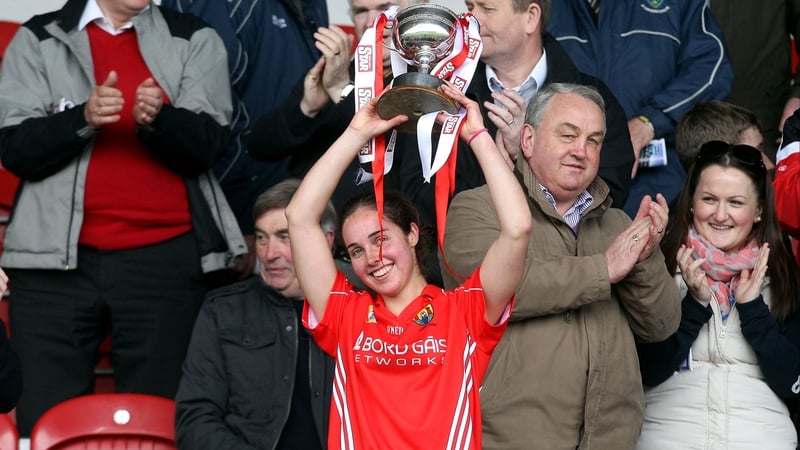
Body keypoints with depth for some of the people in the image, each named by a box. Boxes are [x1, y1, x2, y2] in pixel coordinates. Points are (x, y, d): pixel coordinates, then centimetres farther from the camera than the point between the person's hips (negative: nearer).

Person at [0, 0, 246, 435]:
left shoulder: (195, 40, 8)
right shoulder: (38, 39, 8)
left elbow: (207, 145, -2)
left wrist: (158, 120, -22)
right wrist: (82, 119, -17)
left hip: (165, 258, 0)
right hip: (58, 256, 0)